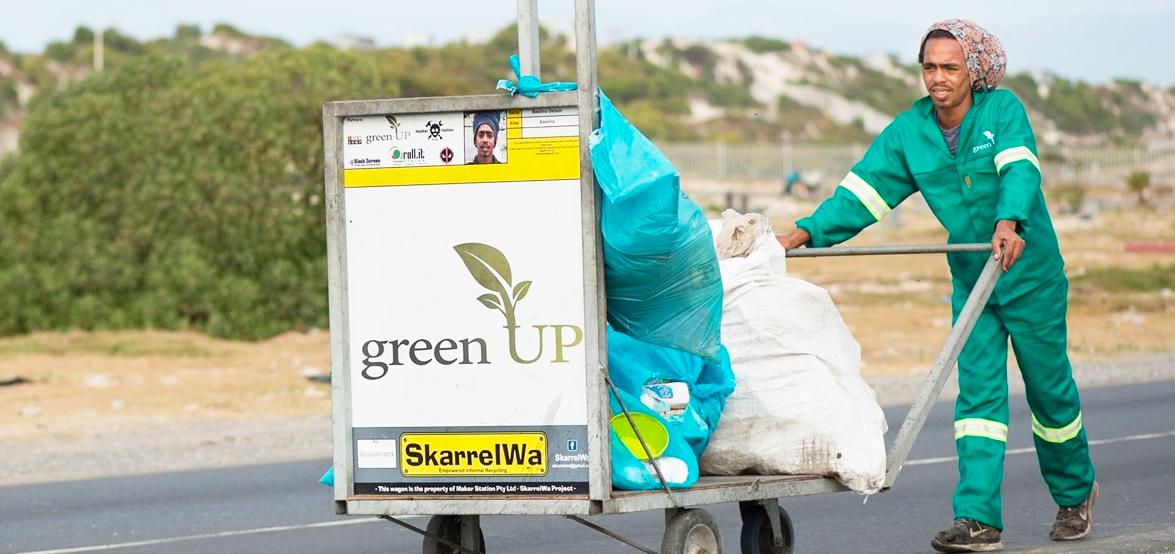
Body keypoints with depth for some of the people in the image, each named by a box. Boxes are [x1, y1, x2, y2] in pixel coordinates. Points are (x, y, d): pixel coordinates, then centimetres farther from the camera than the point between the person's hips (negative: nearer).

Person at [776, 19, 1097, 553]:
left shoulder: (1003, 110, -14)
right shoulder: (909, 130, -3)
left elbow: (1019, 168, -30)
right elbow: (863, 191, -6)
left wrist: (1009, 222, -49)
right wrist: (807, 232, -19)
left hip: (1032, 275, -3)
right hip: (971, 281, 3)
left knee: (1049, 389, 8)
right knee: (978, 392, -7)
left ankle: (1075, 493, 32)